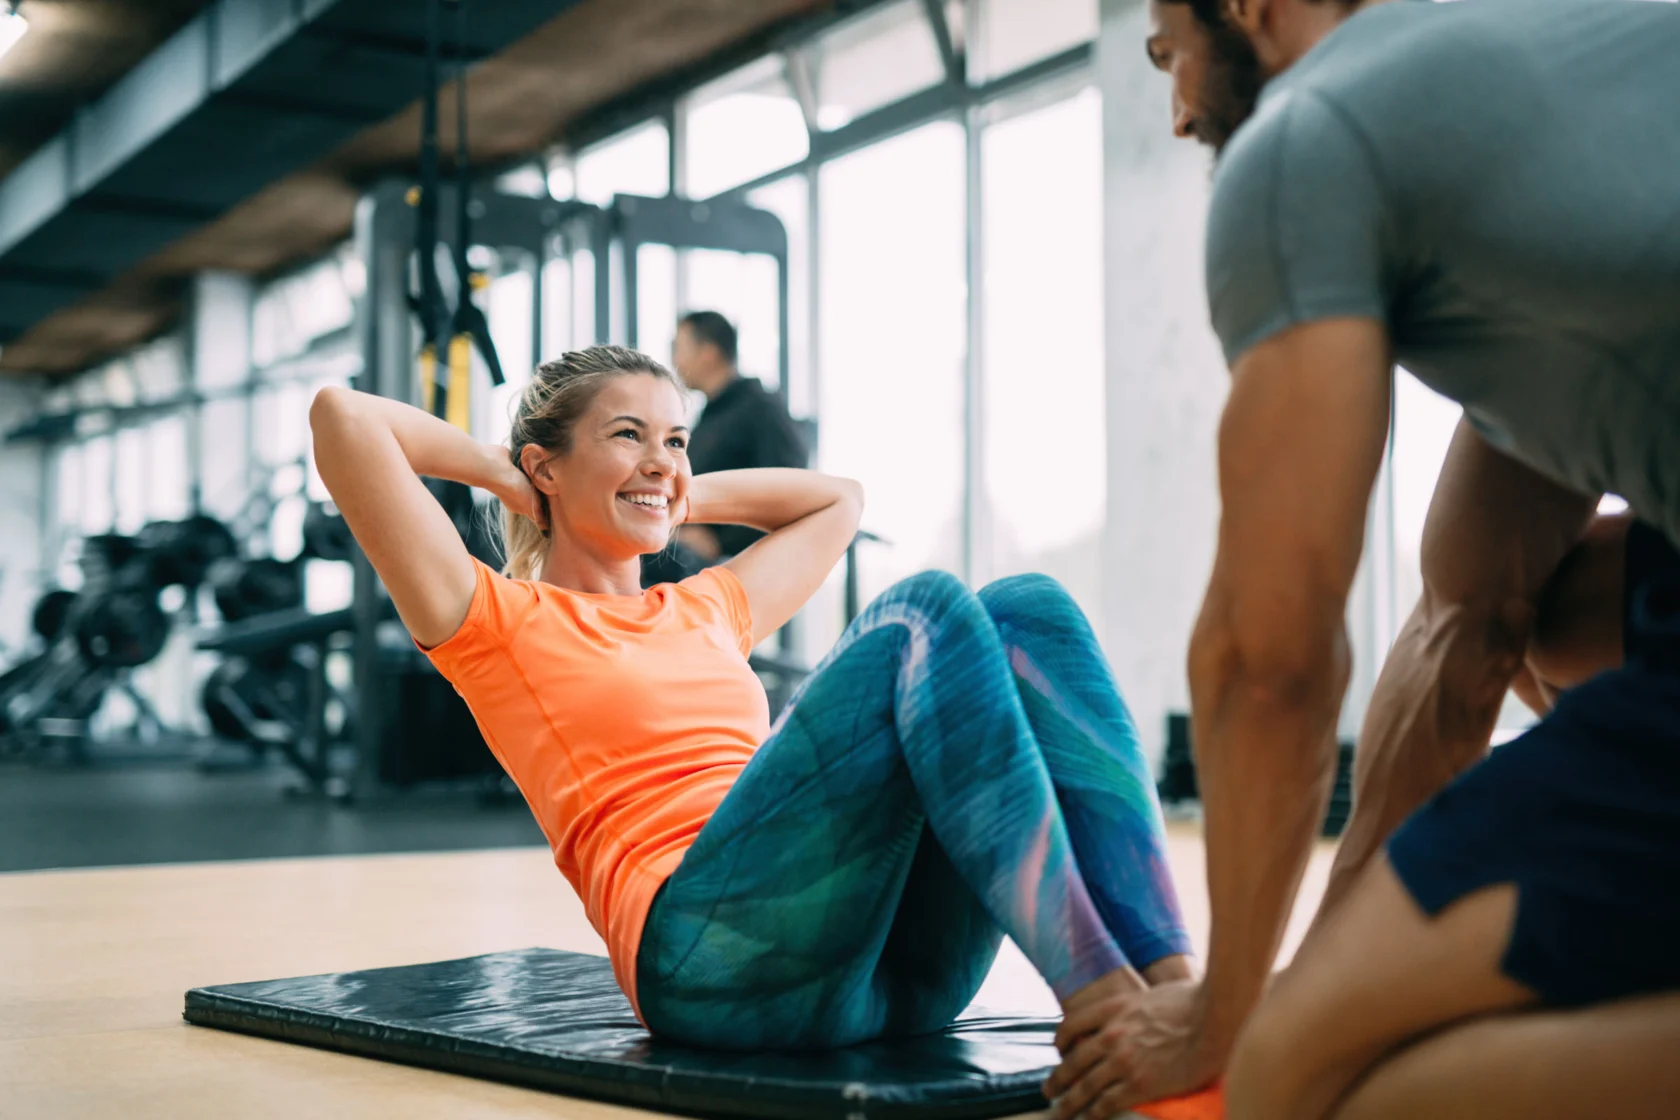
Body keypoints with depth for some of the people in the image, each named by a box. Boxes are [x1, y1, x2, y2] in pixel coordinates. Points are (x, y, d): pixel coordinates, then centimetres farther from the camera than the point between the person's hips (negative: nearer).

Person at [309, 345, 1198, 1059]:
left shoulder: (706, 611, 32)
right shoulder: (499, 623, 14)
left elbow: (836, 499, 49)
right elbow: (341, 416, 5)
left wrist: (684, 499, 40)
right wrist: (501, 474, 19)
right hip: (715, 963, -7)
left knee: (1024, 609, -11)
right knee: (924, 614, -21)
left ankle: (1172, 991, -28)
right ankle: (1104, 1006, -34)